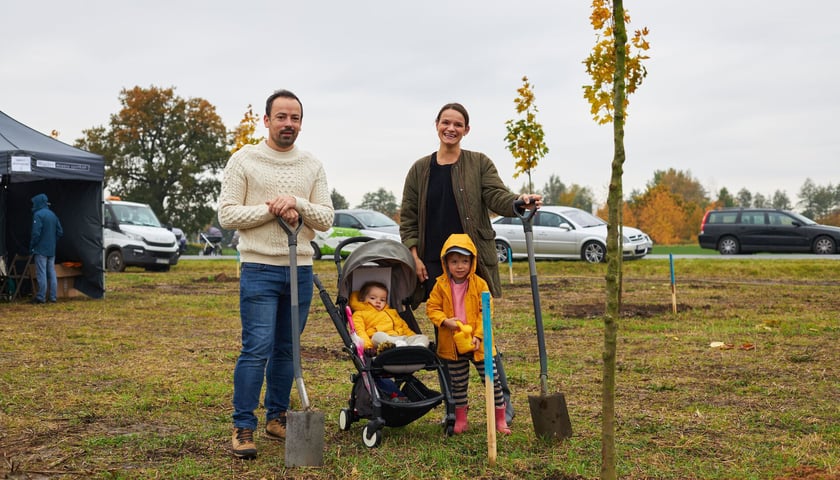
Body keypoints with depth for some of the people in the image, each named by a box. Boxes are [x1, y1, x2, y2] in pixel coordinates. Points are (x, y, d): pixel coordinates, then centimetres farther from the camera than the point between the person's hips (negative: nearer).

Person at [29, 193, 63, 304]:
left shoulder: (38, 215, -12)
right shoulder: (53, 215, 11)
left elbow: (36, 233, -18)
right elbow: (60, 232, 12)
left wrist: (31, 247, -7)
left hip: (41, 250, -7)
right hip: (51, 250, 7)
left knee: (41, 274, -4)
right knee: (52, 273, 8)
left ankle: (41, 297, -2)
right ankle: (53, 297, 9)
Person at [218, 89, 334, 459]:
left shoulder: (313, 166, 10)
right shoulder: (243, 160, 0)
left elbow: (326, 219, 3)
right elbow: (227, 215, -6)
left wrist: (297, 203, -14)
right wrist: (271, 210, -15)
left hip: (301, 269, 4)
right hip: (259, 268, -4)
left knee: (286, 350, 11)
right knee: (257, 350, -9)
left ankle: (276, 418, 24)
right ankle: (243, 427, 0)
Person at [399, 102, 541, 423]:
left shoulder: (479, 164, 6)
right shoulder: (420, 169, 11)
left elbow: (497, 197, -8)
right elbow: (408, 218, 12)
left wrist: (520, 202, -29)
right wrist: (414, 256, 1)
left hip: (473, 263, -2)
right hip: (434, 266, 3)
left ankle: (503, 401, 10)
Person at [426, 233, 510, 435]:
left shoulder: (479, 284, -6)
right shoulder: (441, 285, -3)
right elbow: (432, 308, 0)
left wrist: (478, 335, -15)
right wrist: (445, 321, -18)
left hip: (477, 343, -1)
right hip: (452, 344, 1)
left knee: (492, 380, 2)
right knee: (458, 384, 14)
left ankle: (500, 419, 15)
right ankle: (460, 418, 30)